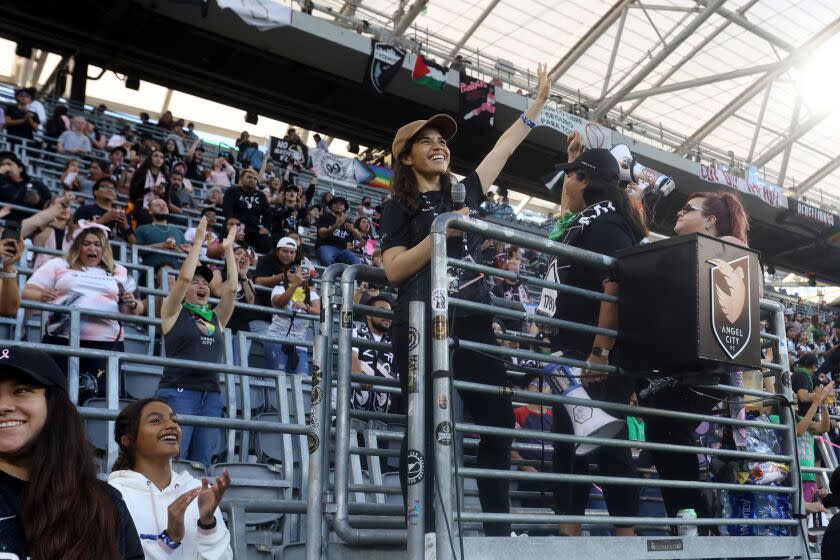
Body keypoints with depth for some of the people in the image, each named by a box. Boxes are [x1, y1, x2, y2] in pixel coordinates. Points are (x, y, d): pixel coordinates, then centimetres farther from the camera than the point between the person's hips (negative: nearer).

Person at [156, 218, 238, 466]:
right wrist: (198, 239, -1)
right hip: (178, 391, -5)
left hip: (211, 395, 5)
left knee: (202, 465, 2)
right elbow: (184, 277, -6)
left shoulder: (216, 318, 17)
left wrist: (228, 250, 11)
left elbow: (231, 288, 7)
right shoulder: (173, 312, 6)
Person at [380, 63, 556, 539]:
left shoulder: (466, 193, 20)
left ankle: (499, 527, 8)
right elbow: (394, 270, -5)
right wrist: (443, 233, -12)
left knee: (498, 418, 0)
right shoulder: (400, 208, 8)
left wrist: (541, 100, 23)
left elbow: (507, 145, 23)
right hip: (422, 323, -5)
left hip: (472, 320, 5)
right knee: (424, 424, -6)